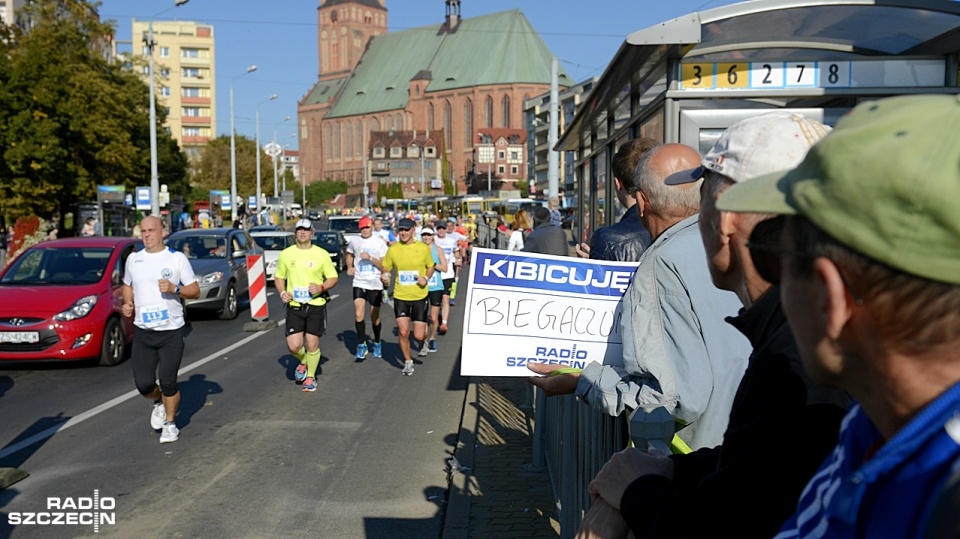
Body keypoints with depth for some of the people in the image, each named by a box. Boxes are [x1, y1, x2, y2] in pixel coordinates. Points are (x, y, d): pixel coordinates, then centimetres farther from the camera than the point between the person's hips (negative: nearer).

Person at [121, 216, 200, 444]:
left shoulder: (177, 258, -3)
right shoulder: (133, 259, 8)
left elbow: (195, 290, -1)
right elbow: (127, 285, 22)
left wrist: (174, 289, -20)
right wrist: (127, 304, 3)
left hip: (171, 331, -3)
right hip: (142, 331, 3)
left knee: (168, 382, -2)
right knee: (143, 384, -1)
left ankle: (170, 424, 21)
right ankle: (159, 402, 33)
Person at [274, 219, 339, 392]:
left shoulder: (321, 254, -1)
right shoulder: (286, 254, 4)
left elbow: (333, 278, 4)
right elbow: (278, 277, 14)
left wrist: (321, 287, -15)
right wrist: (282, 292, -5)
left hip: (316, 306, -1)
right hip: (294, 306, 1)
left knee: (312, 344, 2)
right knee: (293, 346, -6)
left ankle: (310, 376, 24)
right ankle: (303, 362, 28)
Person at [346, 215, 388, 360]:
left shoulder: (380, 242, -4)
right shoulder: (354, 241, 4)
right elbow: (349, 254, 24)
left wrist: (370, 258, -22)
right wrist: (349, 267, 6)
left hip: (375, 284, -1)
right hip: (359, 283, 2)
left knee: (375, 317, 9)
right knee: (358, 315, -11)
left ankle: (377, 343, 30)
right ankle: (362, 344, 4)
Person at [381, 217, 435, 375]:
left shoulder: (423, 248, -4)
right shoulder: (393, 249, -3)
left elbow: (430, 267, 9)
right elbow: (386, 268, 8)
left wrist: (426, 278, -10)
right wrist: (386, 275, -14)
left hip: (419, 296, -1)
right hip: (400, 296, 1)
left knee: (418, 335, -2)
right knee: (403, 333, -4)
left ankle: (423, 341, 37)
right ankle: (408, 362, 20)